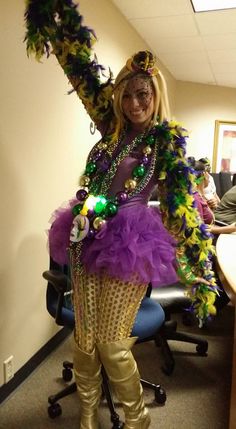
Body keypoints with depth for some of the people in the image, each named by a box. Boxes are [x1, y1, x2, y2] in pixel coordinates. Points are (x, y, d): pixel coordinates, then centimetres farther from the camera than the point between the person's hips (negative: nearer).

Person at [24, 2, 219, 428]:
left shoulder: (168, 138, -2)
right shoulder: (114, 128, 11)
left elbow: (182, 204, -8)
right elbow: (81, 68, 14)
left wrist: (201, 272, -12)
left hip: (128, 246, -5)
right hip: (86, 240, 5)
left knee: (112, 344, 1)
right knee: (84, 339, 12)